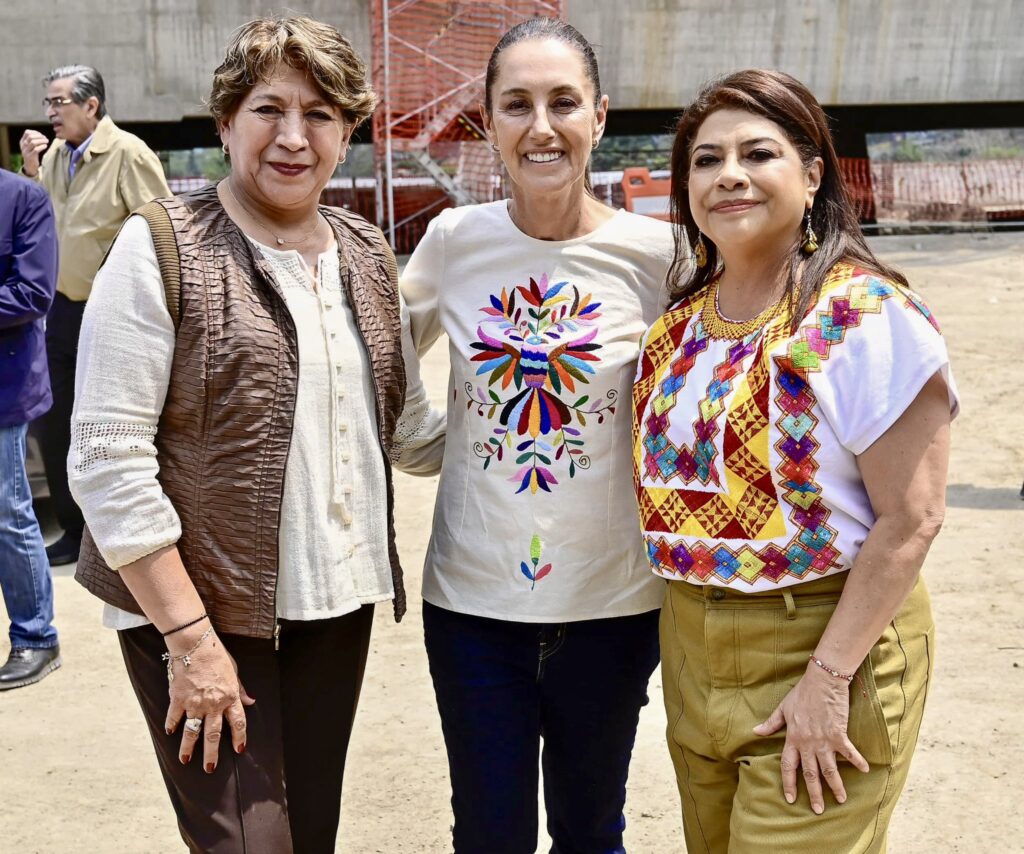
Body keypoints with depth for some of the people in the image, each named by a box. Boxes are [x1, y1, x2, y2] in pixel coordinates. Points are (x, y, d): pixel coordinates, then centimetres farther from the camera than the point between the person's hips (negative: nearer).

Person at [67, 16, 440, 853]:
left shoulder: (367, 254, 7)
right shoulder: (161, 250, -10)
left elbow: (407, 421, 16)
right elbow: (107, 459, -14)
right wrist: (189, 636, -15)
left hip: (337, 605, 5)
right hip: (199, 607, -5)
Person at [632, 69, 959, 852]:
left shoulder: (864, 315, -16)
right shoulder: (679, 322, 3)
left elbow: (911, 519, -17)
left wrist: (828, 676, -18)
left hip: (825, 641, -6)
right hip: (691, 647, 6)